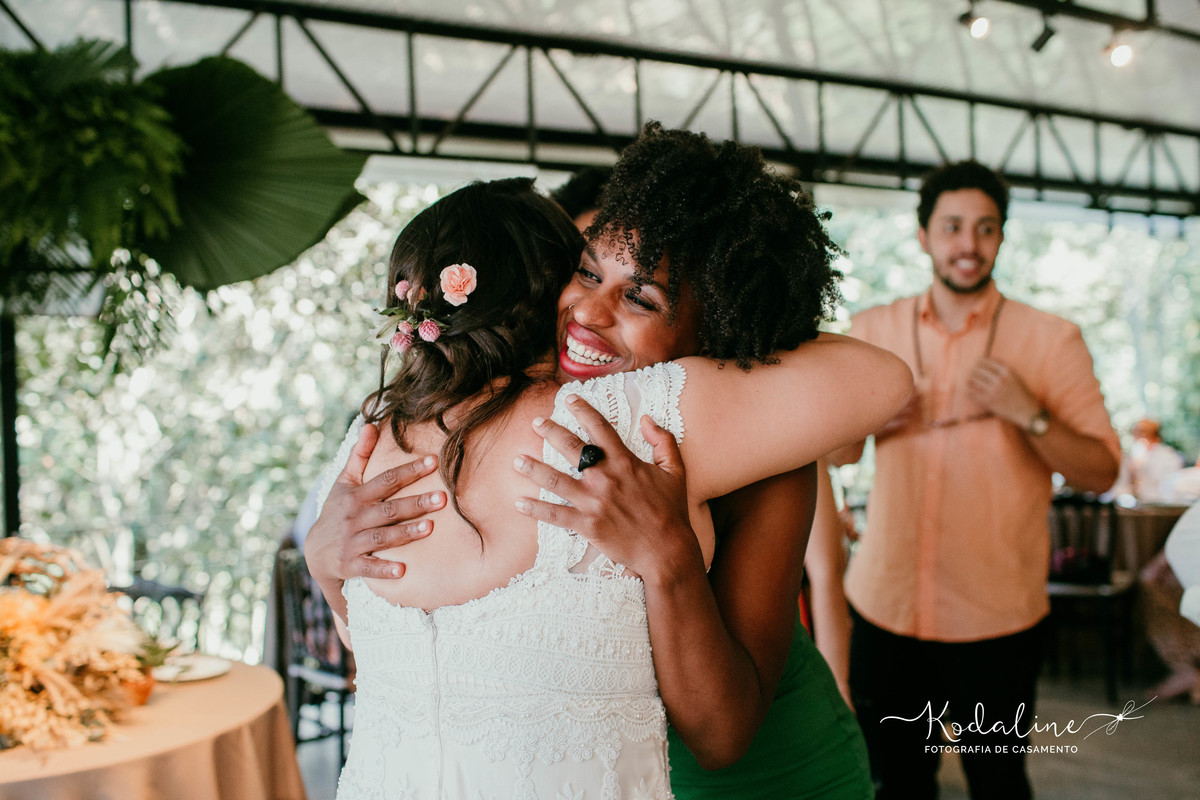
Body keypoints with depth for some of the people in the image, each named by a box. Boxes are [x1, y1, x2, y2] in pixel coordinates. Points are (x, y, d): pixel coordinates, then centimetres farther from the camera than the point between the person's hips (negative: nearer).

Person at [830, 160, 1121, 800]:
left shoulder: (1051, 340, -3)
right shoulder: (872, 330, 5)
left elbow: (1101, 473, -4)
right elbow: (833, 452, 14)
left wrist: (1028, 413, -19)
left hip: (996, 619, -2)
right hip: (884, 606, 3)